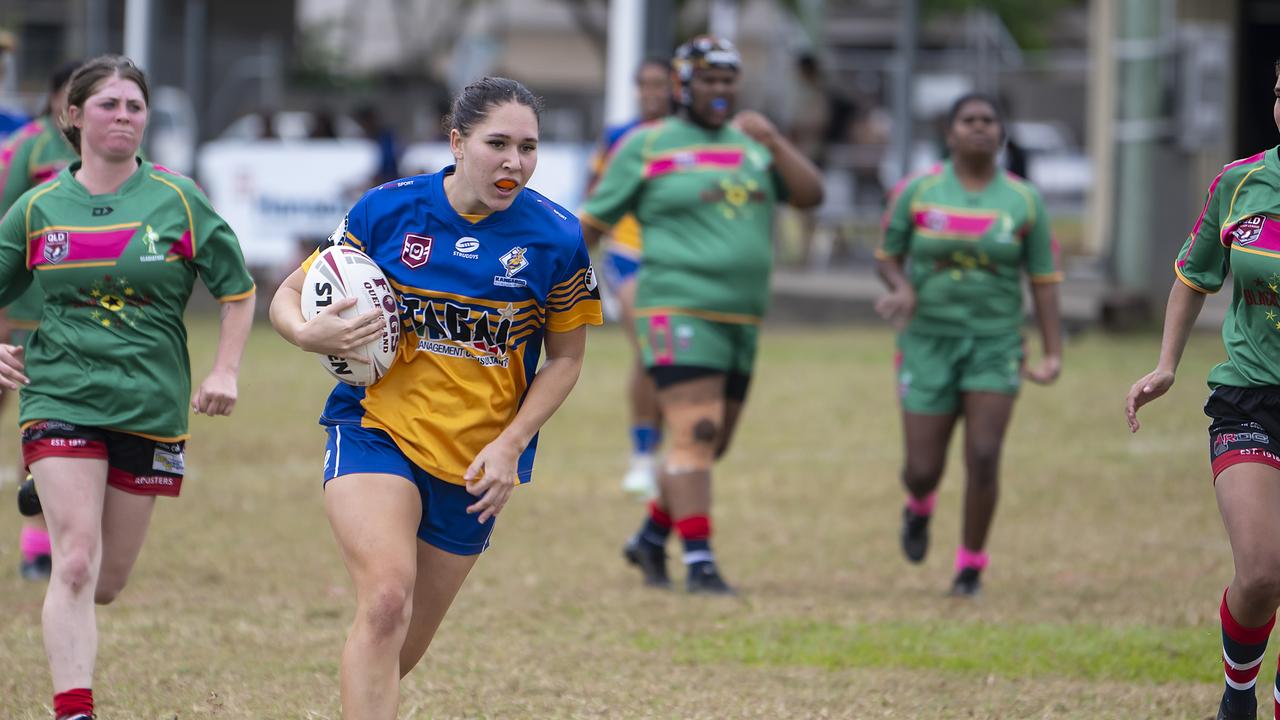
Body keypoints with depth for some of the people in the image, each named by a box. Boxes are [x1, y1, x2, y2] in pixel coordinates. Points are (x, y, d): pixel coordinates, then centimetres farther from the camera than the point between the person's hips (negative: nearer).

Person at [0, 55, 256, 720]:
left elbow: (238, 291, 9)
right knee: (76, 565, -16)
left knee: (106, 583, 7)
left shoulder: (177, 200, 2)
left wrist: (225, 372, -2)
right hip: (61, 401, -1)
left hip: (151, 408, 1)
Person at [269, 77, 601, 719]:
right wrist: (308, 333, -20)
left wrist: (510, 446, -7)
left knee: (403, 649, 10)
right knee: (387, 600, -26)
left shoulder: (557, 238, -5)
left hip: (476, 465, 2)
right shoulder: (386, 210, -6)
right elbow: (289, 296, 4)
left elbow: (565, 357, 5)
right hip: (376, 429, -2)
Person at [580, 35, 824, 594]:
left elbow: (811, 194, 3)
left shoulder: (751, 144, 14)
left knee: (710, 444, 12)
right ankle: (699, 563, -18)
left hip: (741, 318, 6)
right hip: (679, 311, -6)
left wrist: (774, 142, -10)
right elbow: (592, 223, 4)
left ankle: (651, 538, 29)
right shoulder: (646, 147, 0)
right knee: (696, 433, -16)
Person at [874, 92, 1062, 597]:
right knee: (923, 470, -1)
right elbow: (887, 256, 7)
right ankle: (919, 506, 38)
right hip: (929, 342, 0)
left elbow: (1044, 280, 3)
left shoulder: (1023, 201, -1)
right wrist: (902, 289, -16)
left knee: (983, 457, -15)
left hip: (995, 344, 0)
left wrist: (1054, 354, -5)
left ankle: (971, 566, 4)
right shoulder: (916, 192, -2)